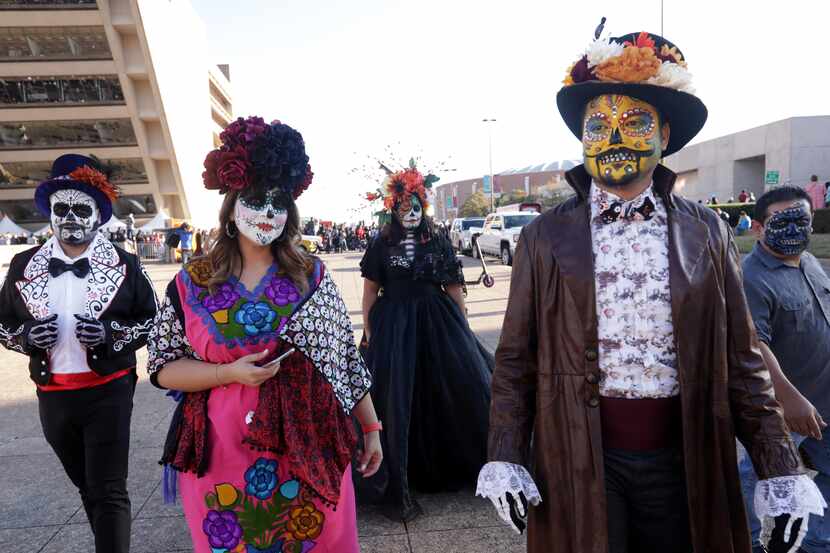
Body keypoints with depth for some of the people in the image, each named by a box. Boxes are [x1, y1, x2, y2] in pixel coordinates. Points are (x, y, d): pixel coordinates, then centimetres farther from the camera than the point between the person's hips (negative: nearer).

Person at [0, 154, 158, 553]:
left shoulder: (125, 265, -4)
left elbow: (152, 320, -1)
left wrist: (110, 333, -20)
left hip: (108, 392, -4)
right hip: (52, 395, 4)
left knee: (108, 491, -3)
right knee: (87, 486, 21)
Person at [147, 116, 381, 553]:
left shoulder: (312, 276, -2)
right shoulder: (192, 283, -2)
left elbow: (346, 357, 1)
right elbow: (163, 368, 1)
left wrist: (370, 427, 3)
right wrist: (230, 373, -15)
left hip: (307, 449, 0)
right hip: (223, 457, 0)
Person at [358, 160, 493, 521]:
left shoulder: (438, 241, 5)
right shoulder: (381, 243, 2)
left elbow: (454, 287, 6)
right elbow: (370, 289, 3)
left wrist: (463, 328, 5)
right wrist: (368, 332, -2)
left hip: (438, 320, 2)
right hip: (394, 323, -1)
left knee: (465, 386, 5)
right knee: (396, 398, -3)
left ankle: (477, 464, 28)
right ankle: (396, 486, 12)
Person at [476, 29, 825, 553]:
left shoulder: (707, 232, 1)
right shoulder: (545, 236, -3)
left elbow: (740, 360, 3)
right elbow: (515, 359, -2)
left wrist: (780, 467, 1)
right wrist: (504, 458, -7)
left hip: (685, 463, 2)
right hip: (578, 464, -1)